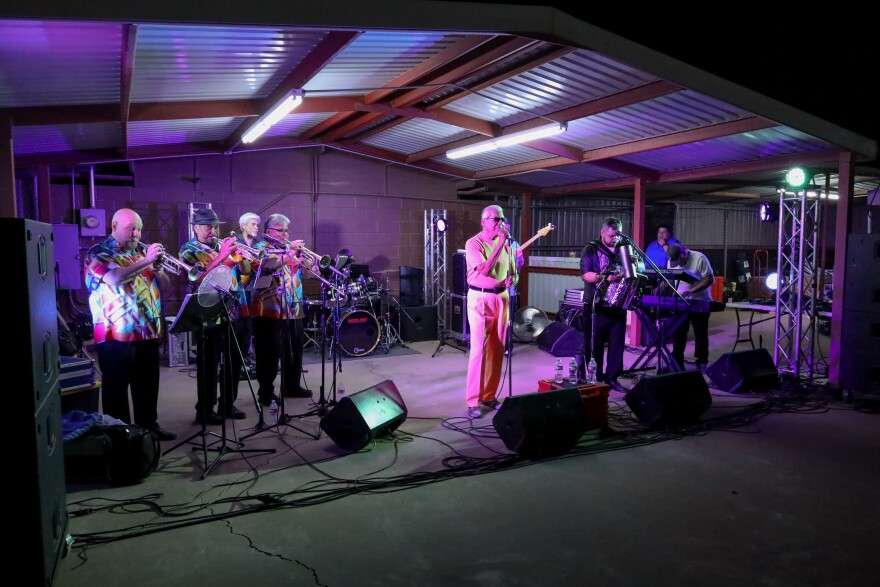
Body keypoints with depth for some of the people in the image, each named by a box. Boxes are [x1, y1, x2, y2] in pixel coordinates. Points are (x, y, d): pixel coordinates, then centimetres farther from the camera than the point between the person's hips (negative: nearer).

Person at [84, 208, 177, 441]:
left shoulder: (141, 250, 15)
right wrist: (146, 261, -23)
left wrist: (157, 268, -8)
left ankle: (149, 425, 26)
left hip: (148, 332, 6)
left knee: (148, 384, 14)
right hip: (116, 335, -6)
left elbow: (166, 283, 12)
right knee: (117, 387, 3)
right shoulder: (99, 253, -3)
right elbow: (114, 278, -24)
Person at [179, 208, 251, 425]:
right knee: (209, 365, 1)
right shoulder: (189, 250, -4)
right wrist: (222, 256, -23)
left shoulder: (224, 245, 13)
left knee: (233, 362, 12)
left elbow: (246, 270, 9)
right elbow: (197, 278, -20)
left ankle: (228, 405, 24)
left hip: (233, 314, 6)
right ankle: (205, 410, 12)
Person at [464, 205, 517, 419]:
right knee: (478, 349, -8)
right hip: (480, 299, -6)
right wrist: (500, 244, -20)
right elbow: (484, 271, -22)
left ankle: (489, 396, 19)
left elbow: (512, 271, 18)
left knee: (497, 349, 8)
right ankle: (473, 401, -2)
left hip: (501, 298, 6)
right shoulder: (473, 243, -9)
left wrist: (511, 279, -6)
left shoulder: (505, 243, 10)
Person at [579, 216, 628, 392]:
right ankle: (595, 379, 12)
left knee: (617, 343, 7)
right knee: (595, 344, 2)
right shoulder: (591, 249, -2)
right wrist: (606, 278, -26)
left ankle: (612, 377, 18)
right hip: (596, 304, -5)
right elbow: (585, 275, -12)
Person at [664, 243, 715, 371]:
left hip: (700, 302, -4)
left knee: (700, 334, 6)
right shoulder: (672, 261, -3)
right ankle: (677, 362, 10)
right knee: (677, 332, 3)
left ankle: (702, 363, 17)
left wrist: (691, 291, -29)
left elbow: (710, 279, -19)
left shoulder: (699, 258, -18)